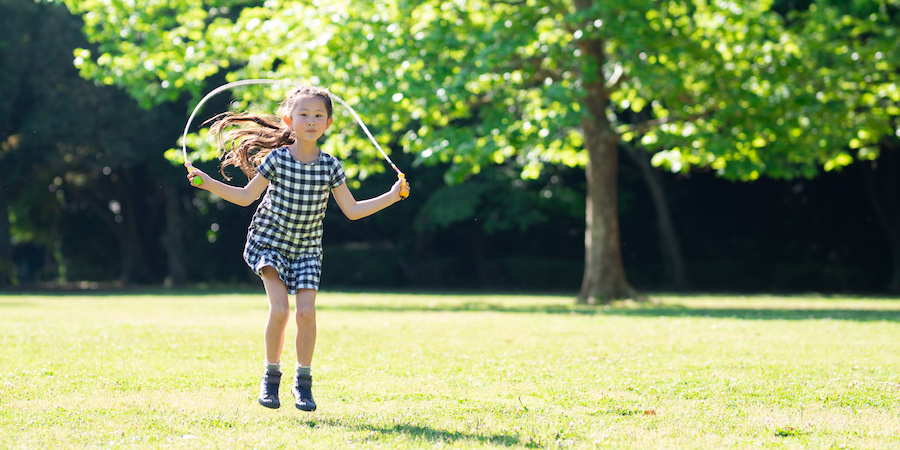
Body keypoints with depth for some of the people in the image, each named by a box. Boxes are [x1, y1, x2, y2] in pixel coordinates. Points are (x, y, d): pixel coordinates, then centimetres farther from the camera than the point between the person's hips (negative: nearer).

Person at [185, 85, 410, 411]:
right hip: (269, 241, -2)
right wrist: (209, 184, -10)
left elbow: (352, 210, 2)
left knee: (306, 311, -13)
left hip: (306, 249, 2)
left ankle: (303, 380, 6)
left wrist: (392, 196, -4)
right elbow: (246, 196, 0)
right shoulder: (277, 159, -10)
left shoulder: (330, 166, -5)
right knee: (279, 309, -17)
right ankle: (271, 377, 3)